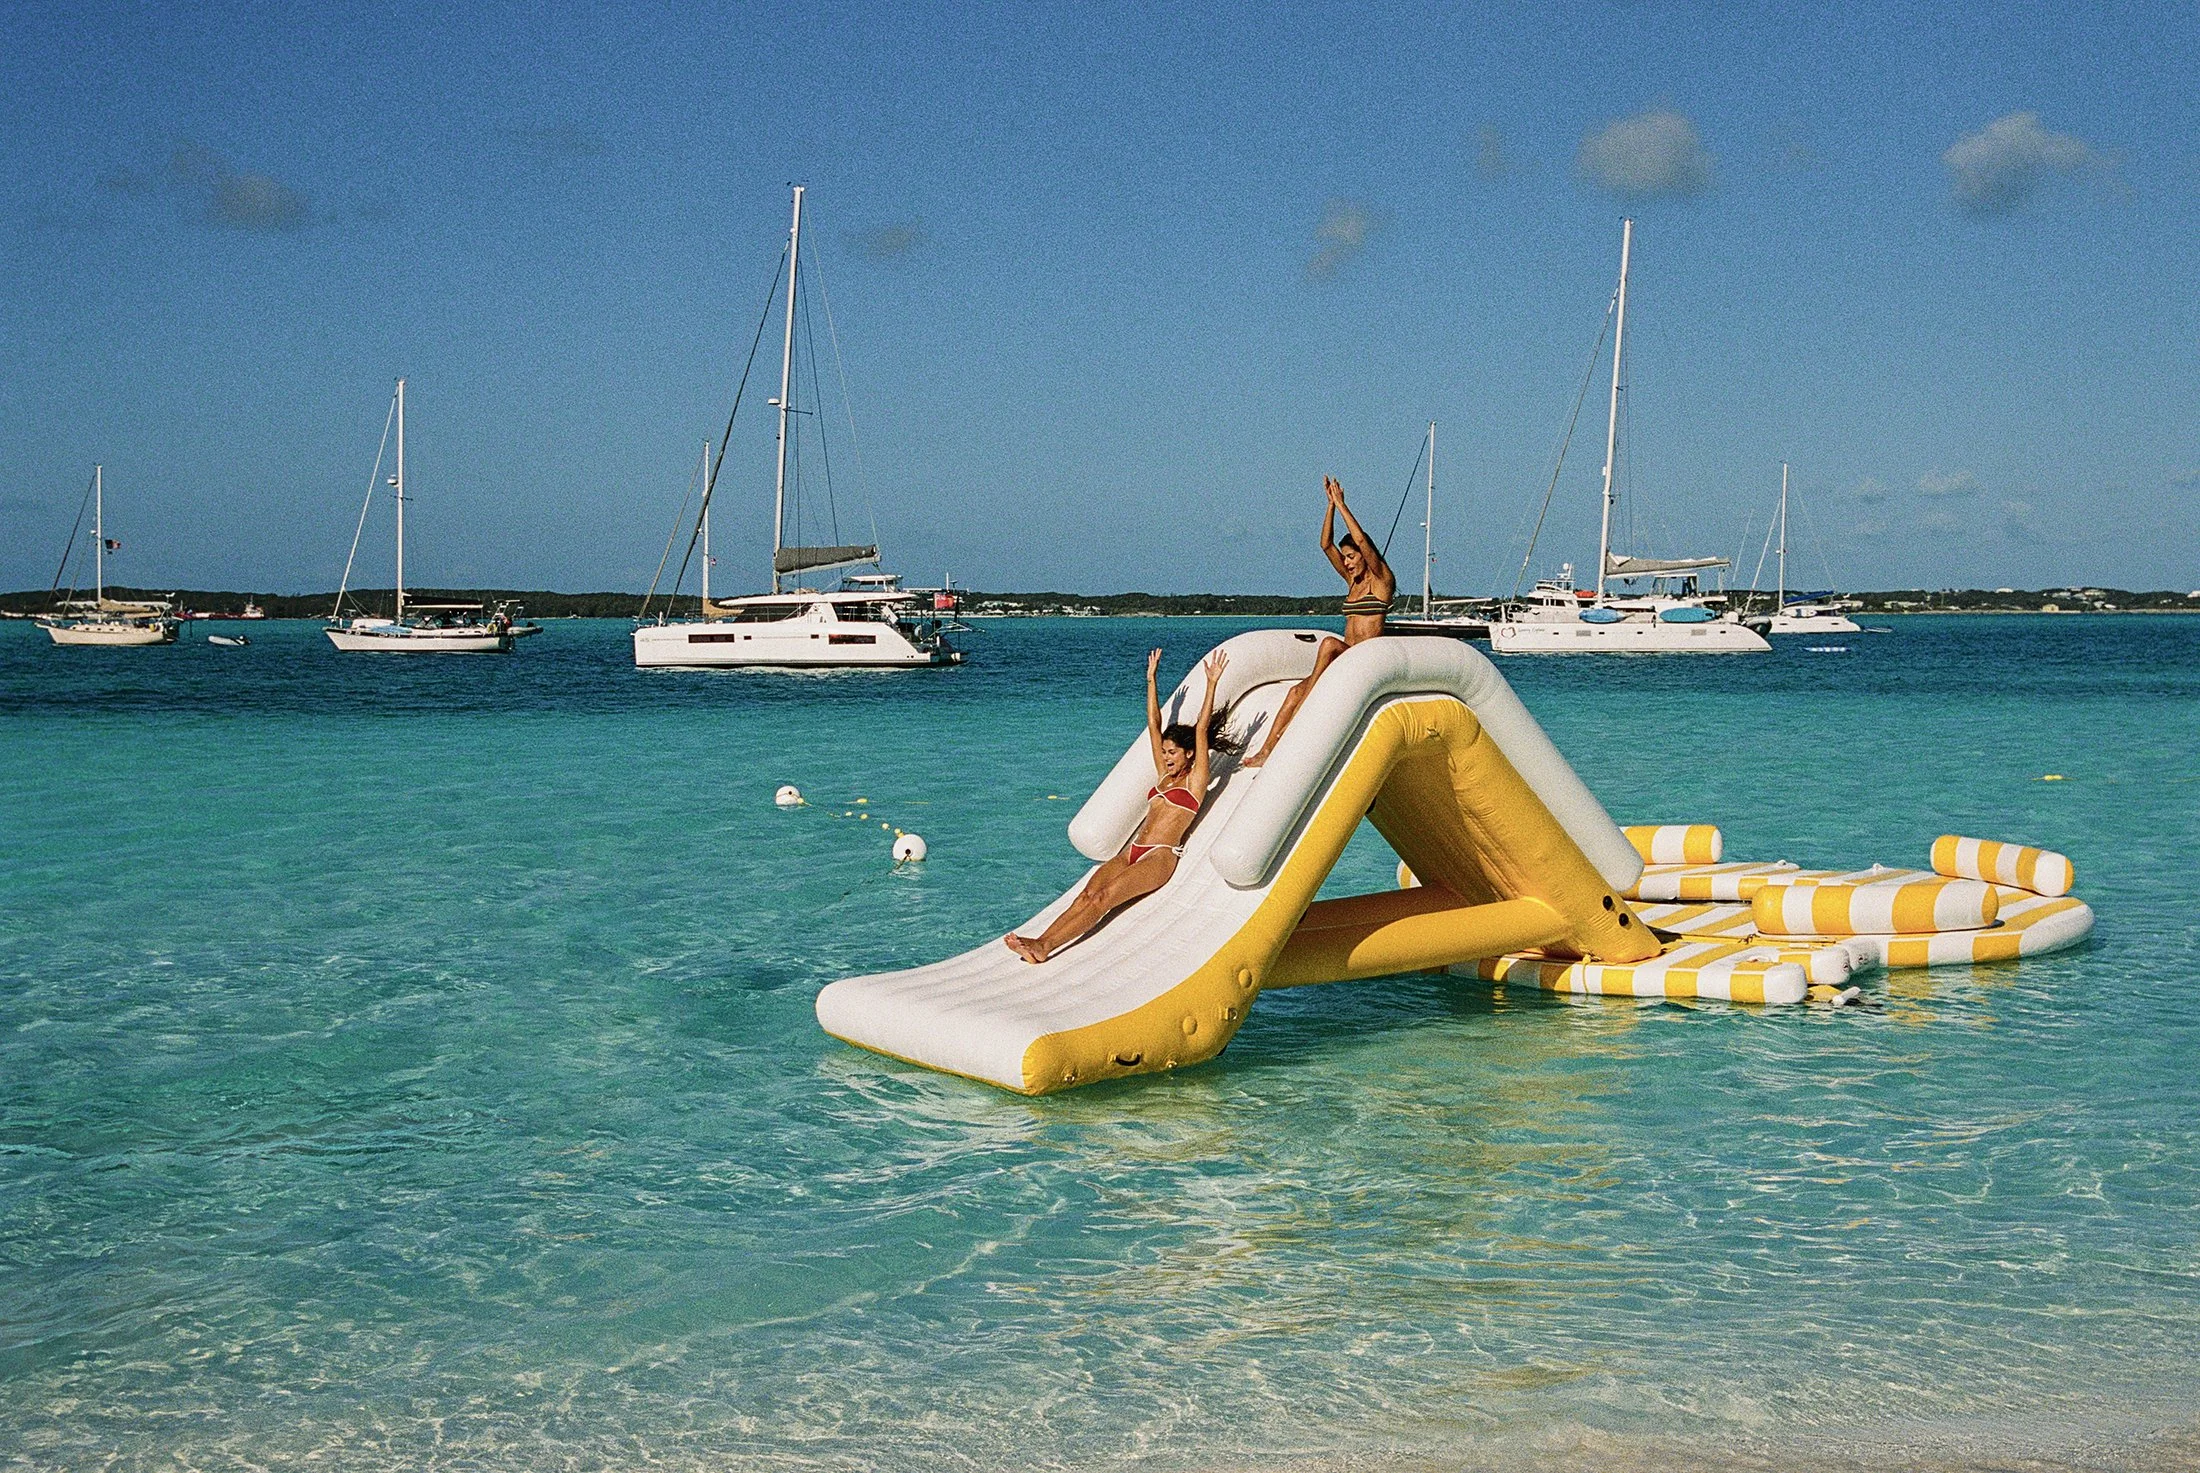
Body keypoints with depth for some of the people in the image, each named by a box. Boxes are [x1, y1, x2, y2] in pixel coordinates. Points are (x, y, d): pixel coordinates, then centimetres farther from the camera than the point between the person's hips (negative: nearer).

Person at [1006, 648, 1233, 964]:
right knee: (1086, 895, -18)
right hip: (1132, 851, 7)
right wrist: (1151, 680, 24)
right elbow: (1153, 724, 24)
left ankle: (1044, 947, -42)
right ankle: (1040, 942, -37)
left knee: (1103, 898, -26)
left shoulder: (1195, 780, 6)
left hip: (1160, 856, -7)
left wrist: (1212, 683, -5)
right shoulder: (1164, 775, 24)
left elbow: (1202, 729, -2)